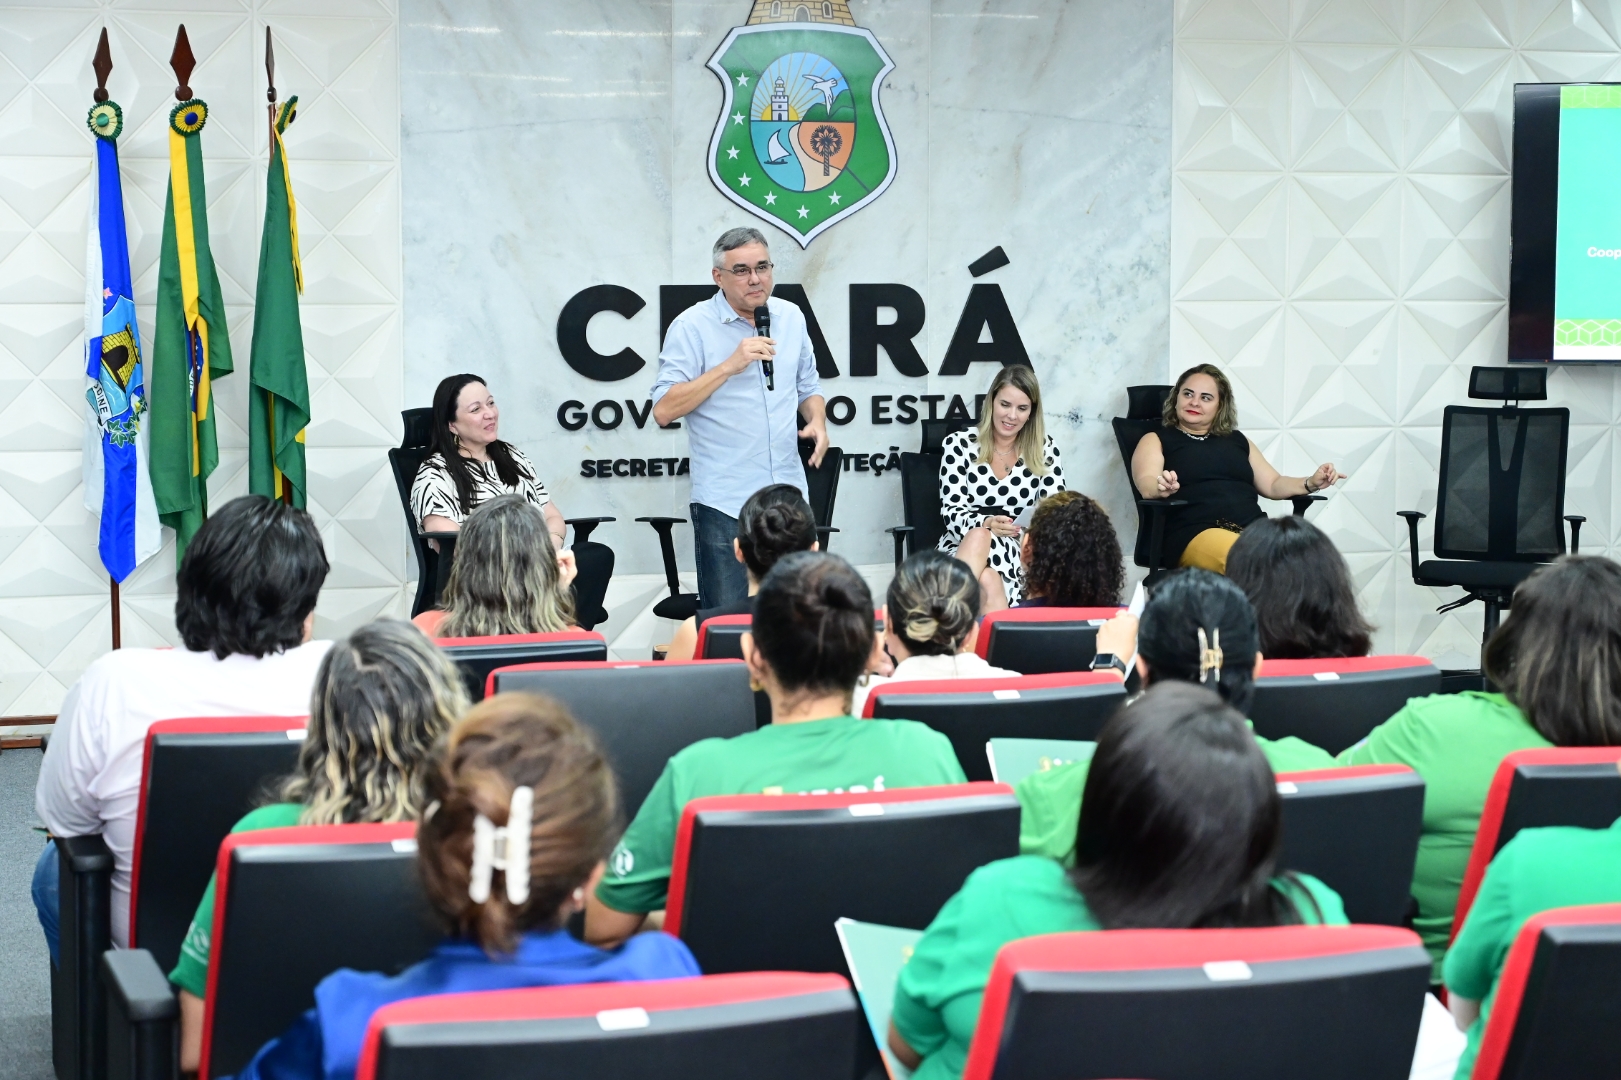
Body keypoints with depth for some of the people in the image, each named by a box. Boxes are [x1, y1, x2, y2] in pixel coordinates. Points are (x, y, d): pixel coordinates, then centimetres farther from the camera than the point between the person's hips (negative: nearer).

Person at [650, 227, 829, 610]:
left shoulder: (791, 317, 9)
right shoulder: (692, 327, -7)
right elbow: (664, 410, -15)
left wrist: (817, 420, 0)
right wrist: (730, 366, -20)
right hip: (725, 502, -5)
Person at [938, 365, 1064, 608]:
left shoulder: (1044, 449, 10)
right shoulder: (960, 444, 5)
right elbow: (951, 513, -3)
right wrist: (985, 523, -25)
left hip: (1020, 555, 1)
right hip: (962, 550, 0)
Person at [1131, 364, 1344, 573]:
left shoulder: (1237, 440, 28)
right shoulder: (1156, 440, 15)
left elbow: (1273, 485, 25)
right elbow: (1146, 484, -4)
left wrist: (1311, 483, 5)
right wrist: (1161, 488, -28)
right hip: (1196, 533, -4)